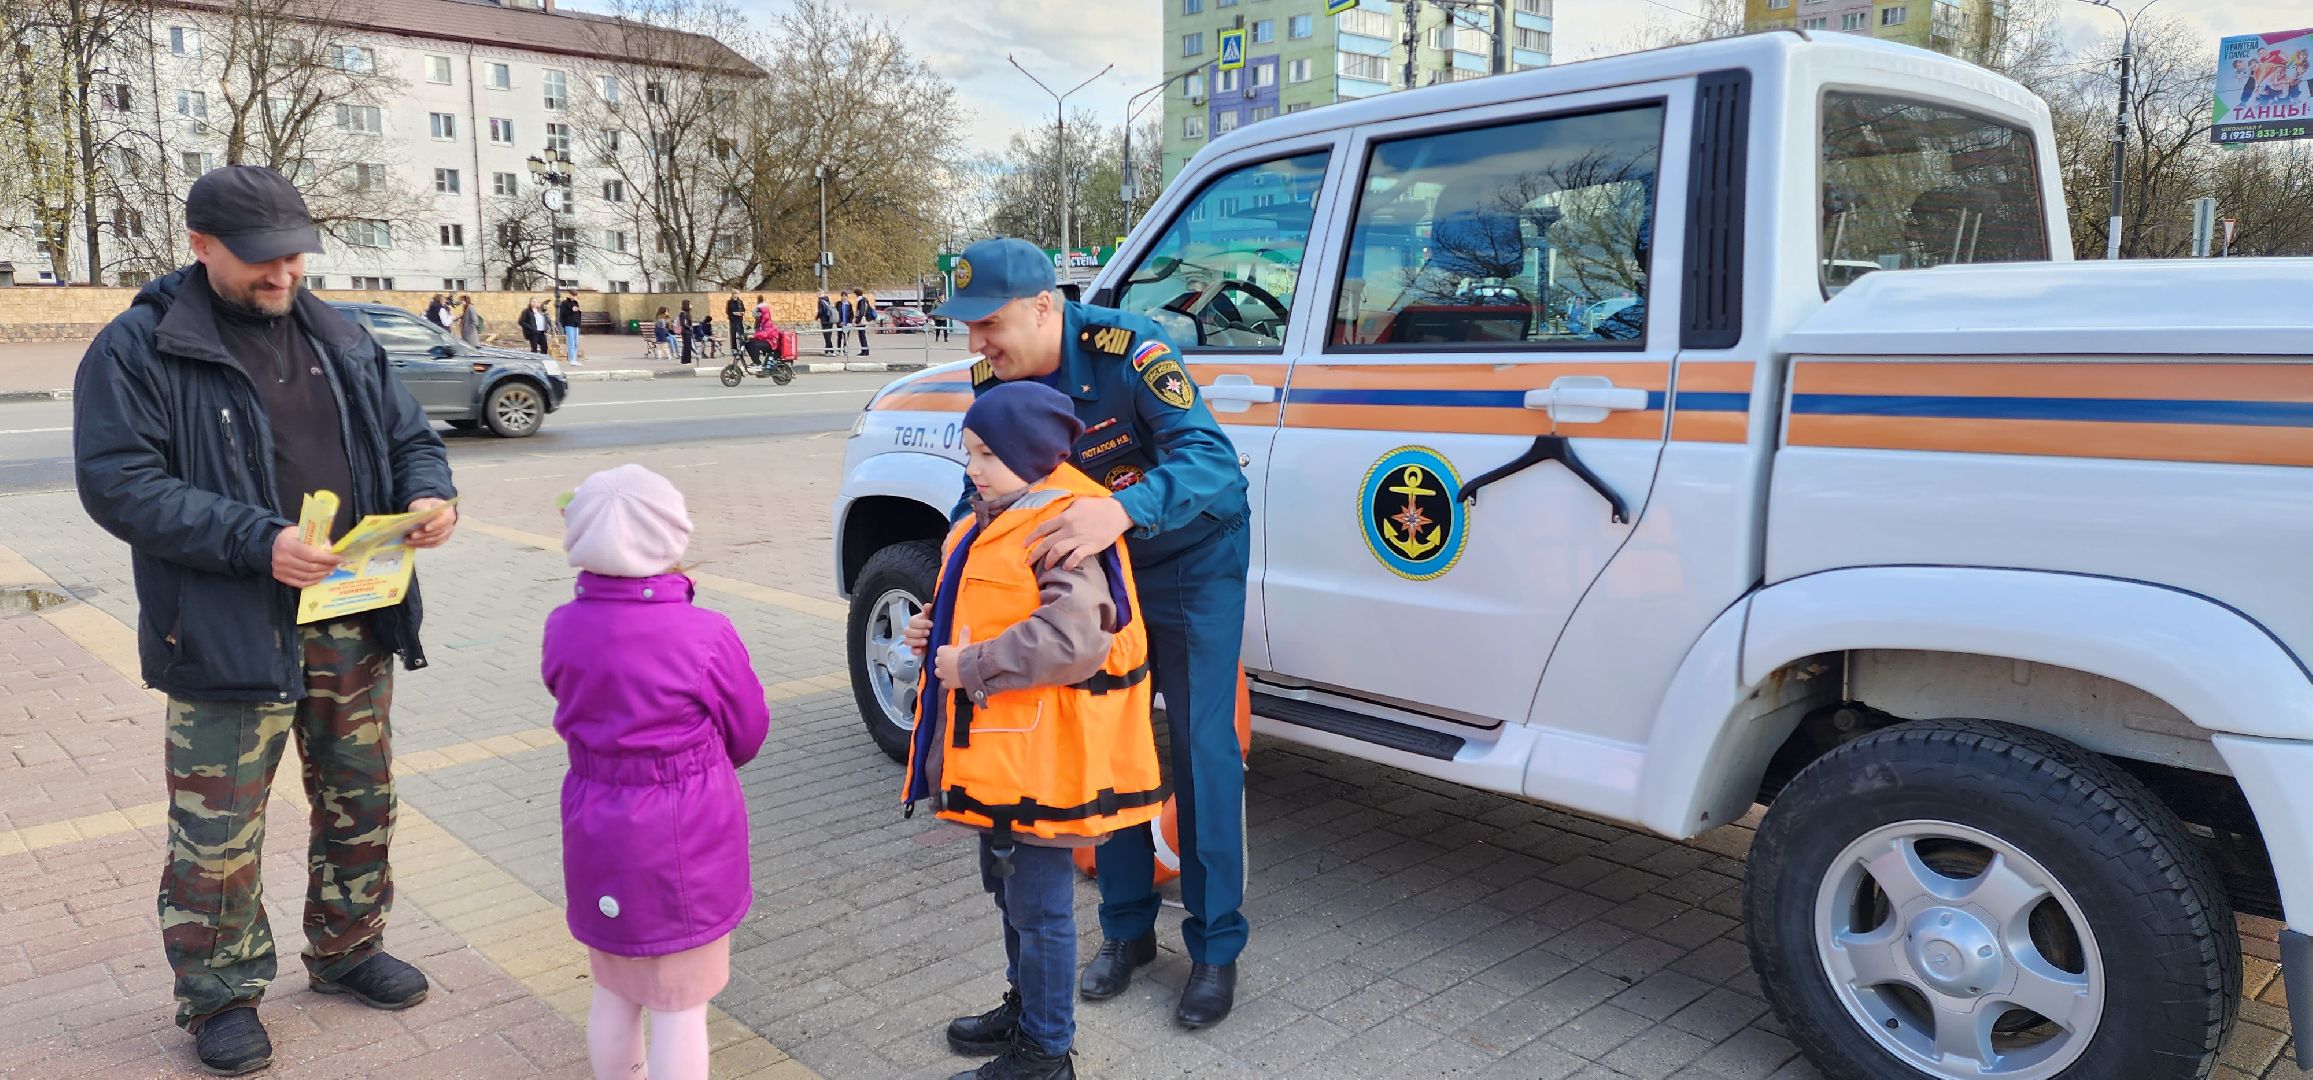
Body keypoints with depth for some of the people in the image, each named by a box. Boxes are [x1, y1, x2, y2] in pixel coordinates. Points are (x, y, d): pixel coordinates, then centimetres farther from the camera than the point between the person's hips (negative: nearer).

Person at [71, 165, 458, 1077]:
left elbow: (409, 435, 15)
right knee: (218, 831, 5)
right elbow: (119, 483, -14)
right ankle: (220, 995, 25)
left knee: (361, 803, 16)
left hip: (355, 624, 5)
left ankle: (347, 950, 36)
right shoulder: (138, 349, -7)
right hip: (227, 634, -5)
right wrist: (256, 541, -25)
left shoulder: (340, 339, 10)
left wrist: (430, 492, -9)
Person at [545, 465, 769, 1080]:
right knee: (679, 1007, 9)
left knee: (613, 994, 22)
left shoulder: (563, 629, -8)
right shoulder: (706, 636, -20)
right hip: (684, 846, -5)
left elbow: (578, 709, 8)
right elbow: (747, 735, -5)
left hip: (599, 839, 5)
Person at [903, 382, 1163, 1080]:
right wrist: (939, 638, 8)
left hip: (1041, 758, -10)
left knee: (1038, 904, 3)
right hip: (1000, 751, 11)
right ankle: (1026, 1006, 43)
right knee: (1007, 885, 24)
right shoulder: (995, 520, 11)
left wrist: (970, 666, -25)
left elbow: (1074, 640, -33)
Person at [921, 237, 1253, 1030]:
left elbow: (1208, 457, -42)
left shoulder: (1128, 349, -30)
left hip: (1193, 563, -5)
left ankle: (1216, 948, 13)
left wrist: (1123, 510, -60)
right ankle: (1126, 929, 26)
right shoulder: (994, 381, -11)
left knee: (1202, 749, -2)